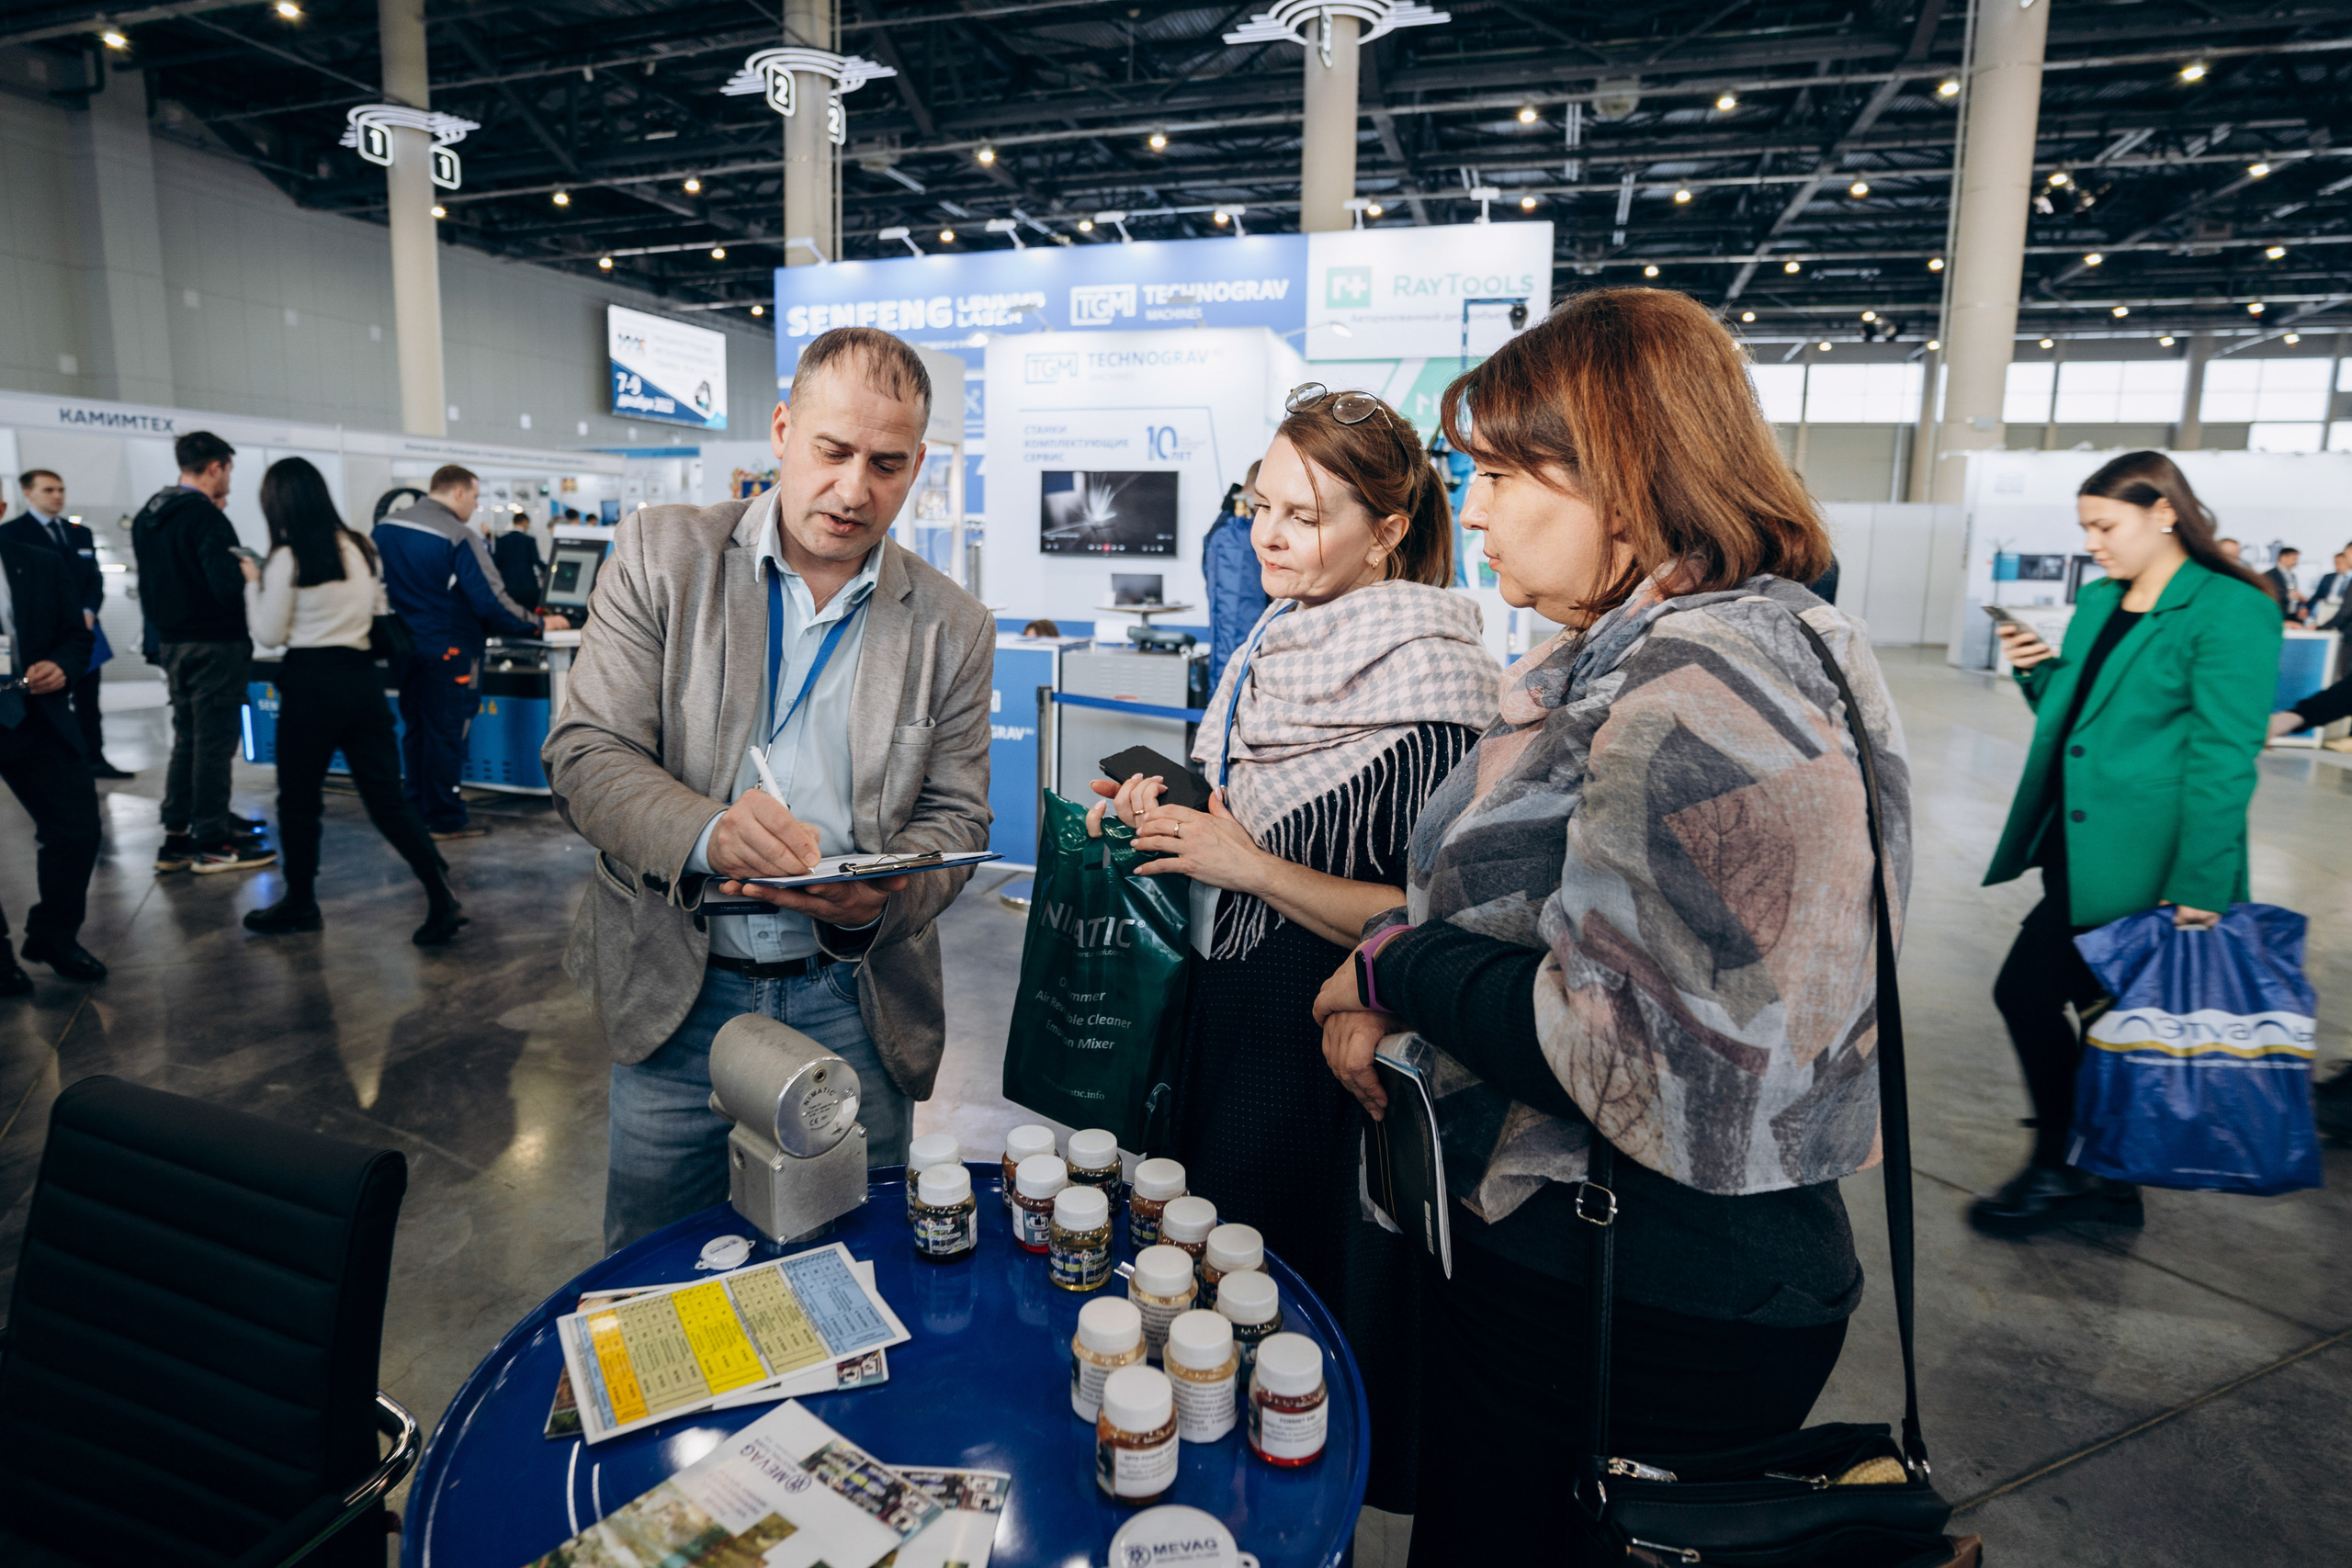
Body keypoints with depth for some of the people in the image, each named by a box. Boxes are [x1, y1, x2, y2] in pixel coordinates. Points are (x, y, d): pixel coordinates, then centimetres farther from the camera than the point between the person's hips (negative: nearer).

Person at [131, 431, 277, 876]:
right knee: (215, 743, -2)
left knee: (187, 740, 15)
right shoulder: (206, 517, -16)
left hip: (172, 643, 9)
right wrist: (251, 574, -6)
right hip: (215, 646, -9)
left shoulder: (147, 517, 12)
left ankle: (176, 839, 19)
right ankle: (213, 842, 3)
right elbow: (227, 585, -24)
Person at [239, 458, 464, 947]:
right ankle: (441, 899, -6)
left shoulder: (287, 559, -10)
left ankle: (300, 904, 24)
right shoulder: (361, 548, 8)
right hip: (362, 678, 5)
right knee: (388, 797, 4)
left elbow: (270, 633, -2)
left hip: (311, 684, -5)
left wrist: (253, 583, 9)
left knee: (298, 799, 11)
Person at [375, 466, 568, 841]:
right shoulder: (460, 537, -17)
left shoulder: (385, 526, 6)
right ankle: (445, 820, 8)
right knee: (446, 734, 1)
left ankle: (417, 810, 26)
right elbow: (491, 603, -20)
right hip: (447, 651, -7)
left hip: (403, 648, 7)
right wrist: (539, 624, -9)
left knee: (414, 729, 17)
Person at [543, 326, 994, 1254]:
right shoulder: (661, 553, -3)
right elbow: (584, 756, -7)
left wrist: (871, 902, -20)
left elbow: (953, 819, 2)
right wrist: (708, 834, -27)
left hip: (854, 1001, 1)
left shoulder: (954, 629, 0)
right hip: (676, 987, 0)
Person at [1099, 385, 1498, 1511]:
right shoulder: (1274, 650, 5)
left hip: (1337, 1057, -8)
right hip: (1229, 1025, 8)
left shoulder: (1430, 683, -19)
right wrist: (1169, 811, 1)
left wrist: (1251, 866, -23)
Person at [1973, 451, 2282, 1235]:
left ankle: (2059, 1169, 13)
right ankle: (2106, 1179, 30)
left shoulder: (2230, 612, -12)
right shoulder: (2096, 600, 12)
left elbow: (2223, 760, -17)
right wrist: (2038, 671, 2)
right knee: (2096, 1006, 15)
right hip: (2074, 843, 8)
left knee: (2027, 993, -7)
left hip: (2134, 860, -8)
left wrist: (2199, 889, -19)